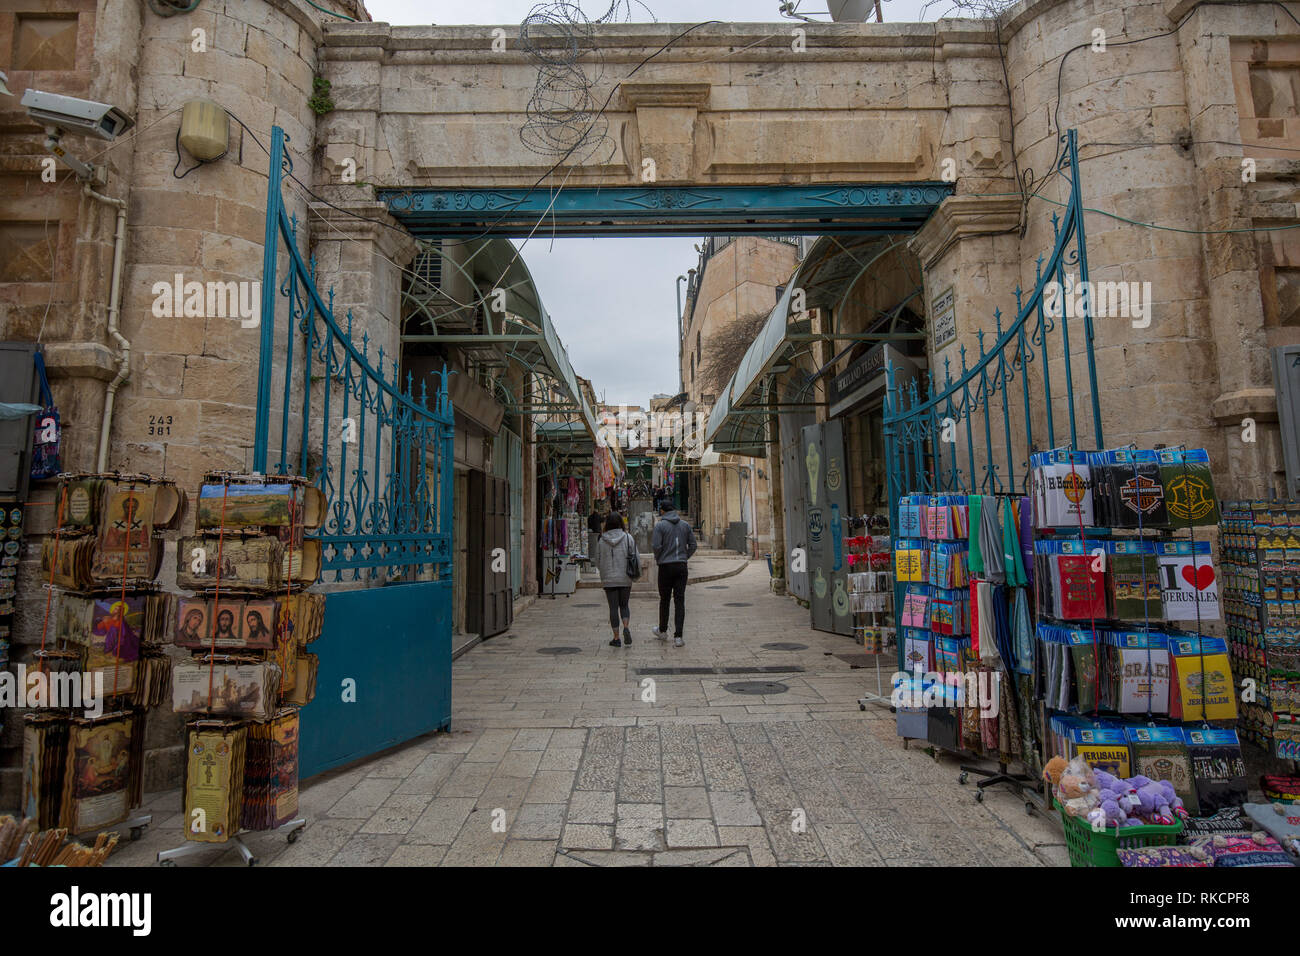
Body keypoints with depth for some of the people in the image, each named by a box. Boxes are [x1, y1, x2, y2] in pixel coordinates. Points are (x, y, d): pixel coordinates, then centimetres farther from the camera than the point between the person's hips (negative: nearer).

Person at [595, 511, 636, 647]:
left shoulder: (601, 541, -3)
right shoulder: (628, 538, -4)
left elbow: (598, 562, 3)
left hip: (609, 579, 0)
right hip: (625, 578, 1)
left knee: (613, 607, 6)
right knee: (624, 605, 16)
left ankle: (616, 638, 7)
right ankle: (626, 628, -7)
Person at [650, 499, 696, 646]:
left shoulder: (660, 525, -7)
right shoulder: (685, 524, 6)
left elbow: (656, 546, -14)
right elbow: (692, 545, 5)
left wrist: (657, 559, 4)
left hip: (666, 567, -3)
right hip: (682, 567, 3)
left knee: (664, 599, 13)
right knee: (680, 601, 2)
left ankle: (662, 631, 28)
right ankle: (678, 636, -1)